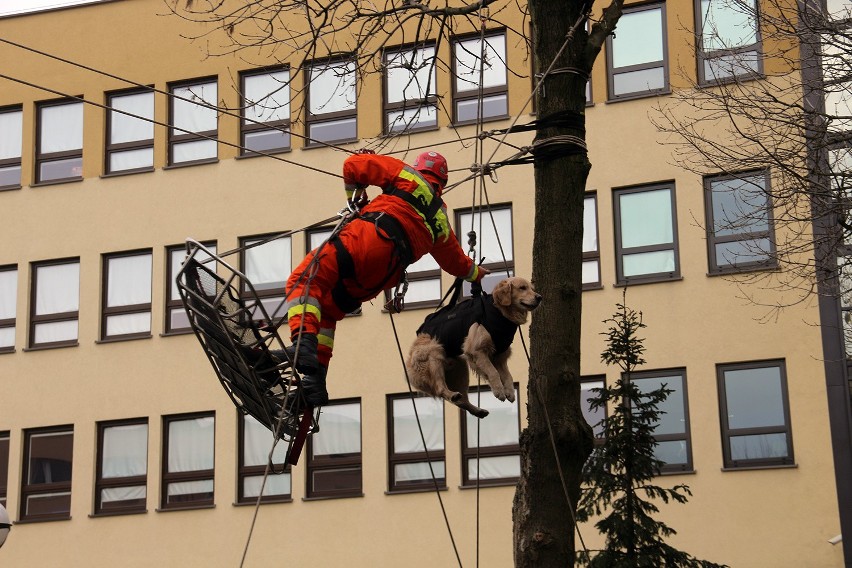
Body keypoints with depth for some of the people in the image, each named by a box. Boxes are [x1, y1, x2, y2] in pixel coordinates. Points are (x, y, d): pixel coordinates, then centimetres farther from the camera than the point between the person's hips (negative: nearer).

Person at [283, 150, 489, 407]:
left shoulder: (407, 175, 19)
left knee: (304, 280, -14)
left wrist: (355, 197, 34)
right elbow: (454, 260, 48)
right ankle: (315, 380, 2)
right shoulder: (440, 222, 32)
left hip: (368, 236, -5)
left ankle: (303, 343, -41)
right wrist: (474, 272, 69)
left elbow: (353, 164, 18)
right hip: (385, 274, 5)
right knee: (327, 310, 17)